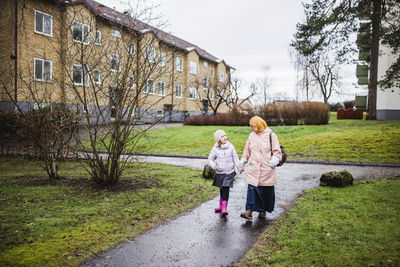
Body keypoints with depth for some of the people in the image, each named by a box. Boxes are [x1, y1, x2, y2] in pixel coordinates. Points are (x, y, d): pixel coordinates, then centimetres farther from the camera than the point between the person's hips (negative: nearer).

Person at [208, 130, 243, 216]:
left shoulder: (231, 147, -1)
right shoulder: (215, 149, -5)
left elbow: (235, 157, 7)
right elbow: (210, 159, 1)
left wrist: (238, 167, -5)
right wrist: (215, 167, -13)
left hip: (229, 172, -1)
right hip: (220, 173, 1)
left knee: (225, 189, -10)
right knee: (221, 189, 12)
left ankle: (224, 208, -10)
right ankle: (221, 205, 29)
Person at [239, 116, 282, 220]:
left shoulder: (271, 135, -2)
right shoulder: (251, 136, 9)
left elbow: (277, 152, -1)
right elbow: (247, 151, 19)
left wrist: (273, 162, -12)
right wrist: (242, 162, 18)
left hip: (267, 170, -2)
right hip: (253, 169, 2)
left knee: (267, 191, 8)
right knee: (252, 189, -8)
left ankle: (263, 210, 24)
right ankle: (249, 212, -8)